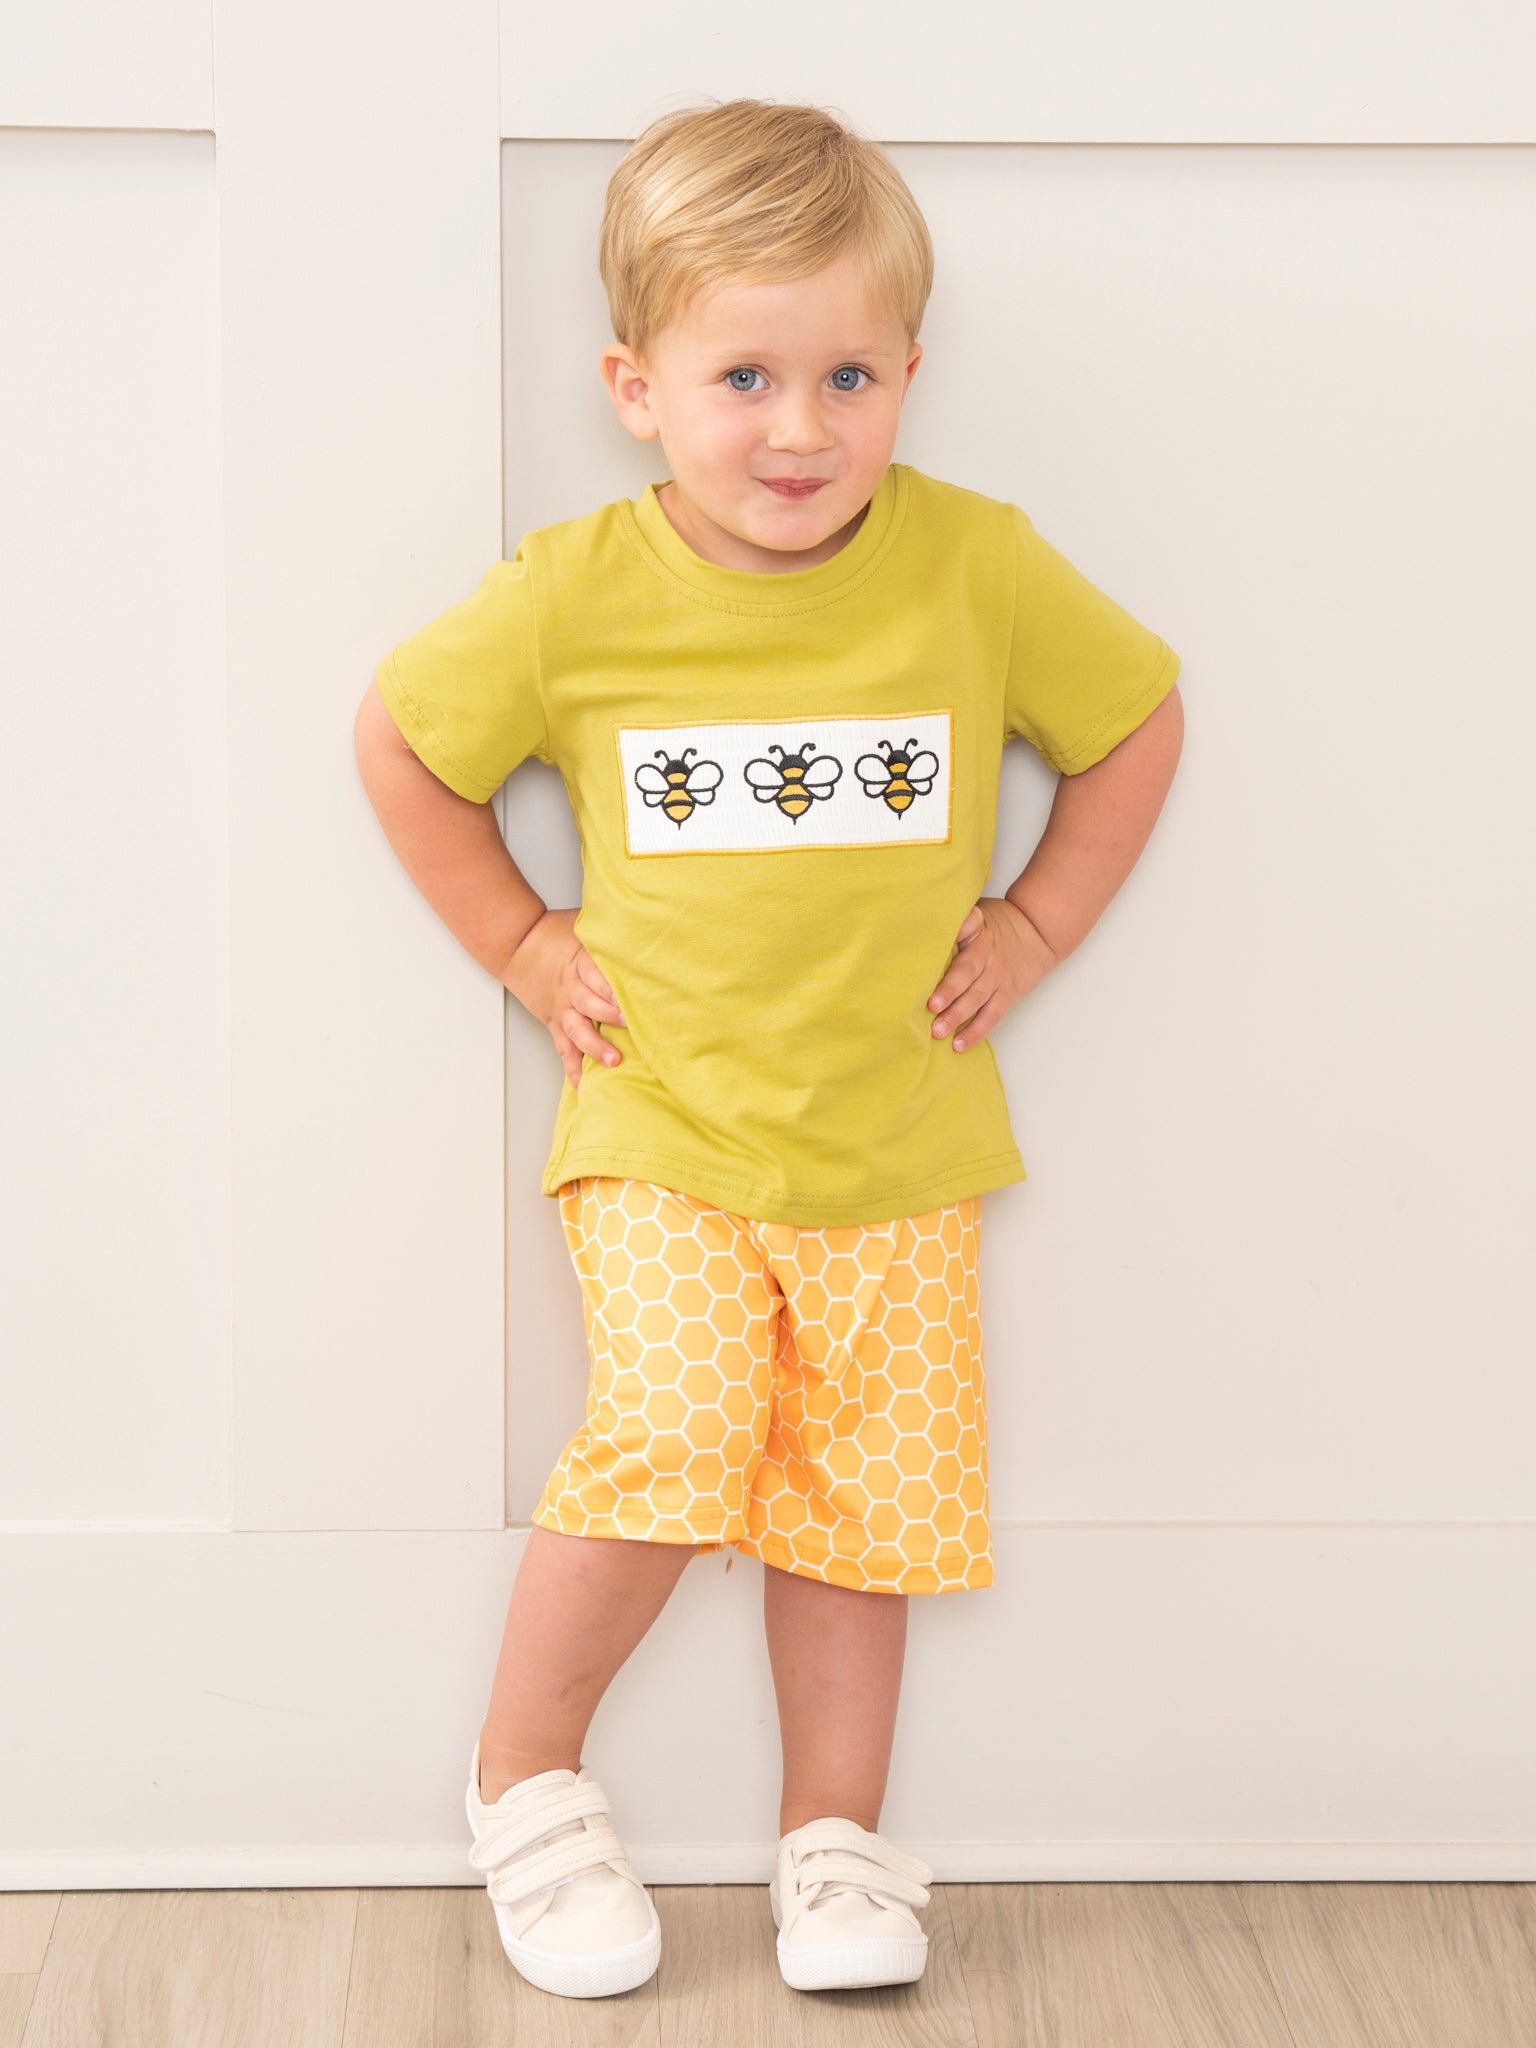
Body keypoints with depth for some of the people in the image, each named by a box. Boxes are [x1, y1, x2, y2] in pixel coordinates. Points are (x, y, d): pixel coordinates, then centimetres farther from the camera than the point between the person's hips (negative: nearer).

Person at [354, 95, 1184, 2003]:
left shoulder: (979, 569, -7)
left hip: (897, 1139, 2)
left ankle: (836, 1835, 24)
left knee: (865, 1483, 4)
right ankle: (522, 1774, 6)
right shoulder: (575, 594, -9)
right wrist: (524, 945, 4)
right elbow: (400, 739, 7)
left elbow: (1139, 719, 9)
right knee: (674, 1439, -18)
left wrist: (1028, 928, 4)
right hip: (664, 1127, -2)